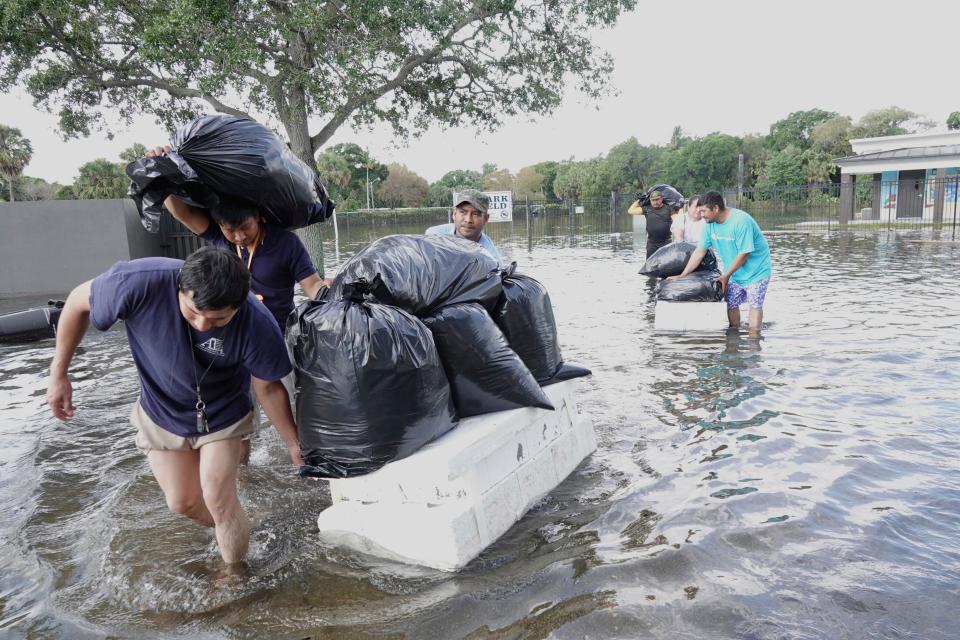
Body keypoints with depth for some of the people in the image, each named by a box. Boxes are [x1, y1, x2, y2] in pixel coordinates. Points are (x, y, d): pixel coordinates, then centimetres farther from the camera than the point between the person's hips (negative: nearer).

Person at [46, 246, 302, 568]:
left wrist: (294, 443, -8)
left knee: (217, 499, -8)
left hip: (223, 414, -2)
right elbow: (78, 303, -15)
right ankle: (233, 530, 41)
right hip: (162, 413, 2)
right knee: (183, 503, 10)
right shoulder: (141, 282, -37)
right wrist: (58, 373, -8)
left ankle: (234, 567, 20)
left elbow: (268, 388, -16)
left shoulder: (256, 324, -35)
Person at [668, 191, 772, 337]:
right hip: (733, 271, 6)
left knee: (755, 304, -6)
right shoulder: (710, 224, -6)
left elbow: (744, 254, -24)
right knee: (731, 304, 5)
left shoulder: (741, 221, -27)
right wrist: (681, 276, -4)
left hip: (756, 271, -6)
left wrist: (726, 276, -17)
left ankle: (754, 337, -1)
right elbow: (699, 252, -2)